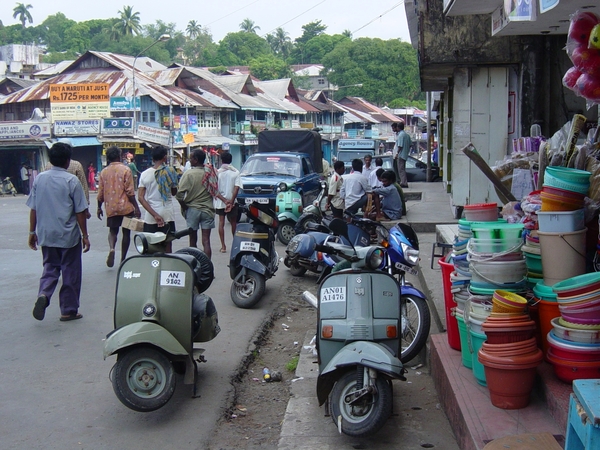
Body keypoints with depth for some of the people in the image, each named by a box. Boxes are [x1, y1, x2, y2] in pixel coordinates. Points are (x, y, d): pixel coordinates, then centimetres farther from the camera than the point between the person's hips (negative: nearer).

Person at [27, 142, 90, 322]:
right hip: (68, 236, -4)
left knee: (50, 268, 16)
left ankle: (43, 295, -11)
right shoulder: (71, 180, -11)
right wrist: (85, 235, -1)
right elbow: (80, 211, -9)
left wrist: (32, 232, 14)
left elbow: (33, 209, 4)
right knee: (70, 272, 8)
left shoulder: (39, 178, 1)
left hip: (46, 235, 4)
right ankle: (69, 310, 13)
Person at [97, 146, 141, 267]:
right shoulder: (125, 169, -7)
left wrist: (99, 208, 19)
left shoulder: (104, 172, 4)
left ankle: (111, 248, -13)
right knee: (126, 233, 9)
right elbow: (130, 191, -13)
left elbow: (100, 193, 7)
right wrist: (136, 207, -9)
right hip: (125, 207, -3)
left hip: (111, 208, 3)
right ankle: (123, 259, 12)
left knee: (113, 231, 16)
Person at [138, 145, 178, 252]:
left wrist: (154, 214, -12)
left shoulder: (145, 174, 0)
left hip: (150, 217, 1)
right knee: (167, 246, 6)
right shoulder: (170, 171, -5)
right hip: (167, 215, -1)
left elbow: (140, 197, -7)